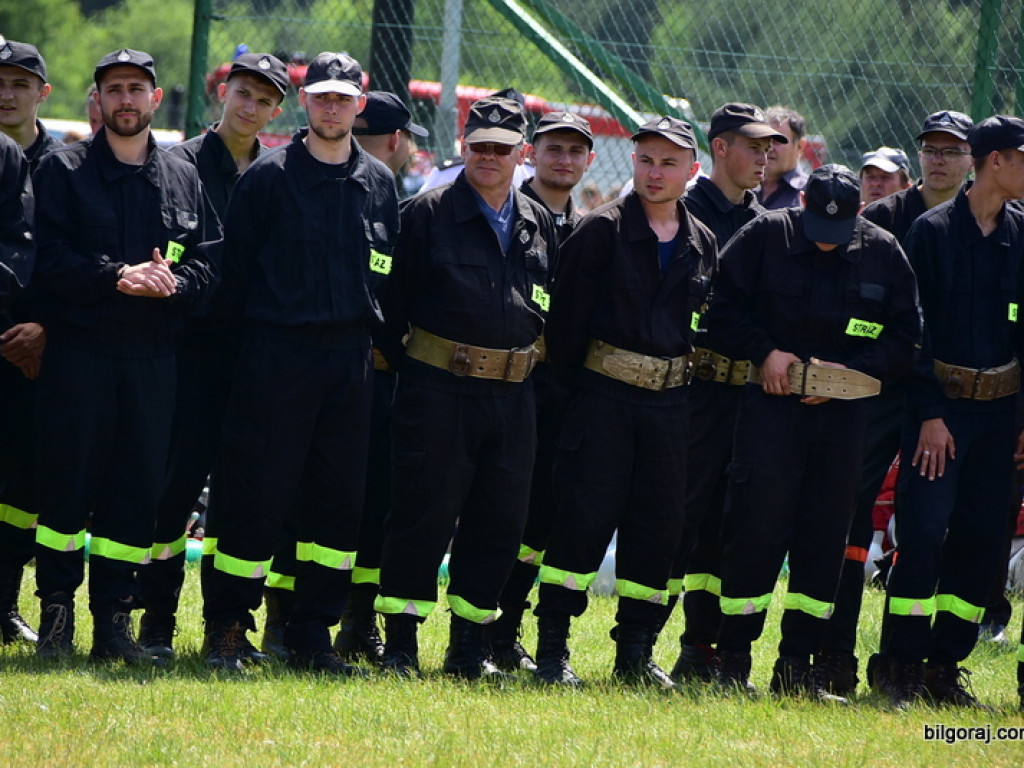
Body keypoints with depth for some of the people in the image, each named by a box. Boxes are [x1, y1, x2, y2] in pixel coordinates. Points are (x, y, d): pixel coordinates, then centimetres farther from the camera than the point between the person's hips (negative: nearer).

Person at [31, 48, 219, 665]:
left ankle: (114, 618, 9)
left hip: (153, 356, 3)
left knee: (138, 492, 3)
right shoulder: (64, 170, 4)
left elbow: (210, 265, 9)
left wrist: (174, 283, -12)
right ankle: (57, 612, 6)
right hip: (79, 351, -3)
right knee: (67, 483, -3)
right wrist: (116, 277, -19)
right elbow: (51, 259, -5)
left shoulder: (185, 180, 14)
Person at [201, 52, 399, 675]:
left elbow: (391, 270, 17)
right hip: (278, 351, -4)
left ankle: (313, 636, 10)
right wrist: (245, 333, 0)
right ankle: (227, 630, 3)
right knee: (259, 492, -5)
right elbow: (236, 263, 1)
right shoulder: (269, 176, 0)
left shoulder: (379, 183, 11)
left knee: (339, 498, 4)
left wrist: (377, 336, 10)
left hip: (351, 359, 4)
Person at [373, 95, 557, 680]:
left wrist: (536, 363, 13)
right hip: (439, 386, -5)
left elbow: (552, 307, 22)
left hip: (513, 392, 5)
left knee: (500, 522, 5)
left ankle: (469, 646, 13)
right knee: (424, 516, -4)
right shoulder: (427, 214, -1)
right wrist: (405, 364, -2)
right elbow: (393, 300, 0)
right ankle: (401, 646, 2)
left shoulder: (539, 225, 13)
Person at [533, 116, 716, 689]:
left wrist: (689, 373, 10)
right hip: (605, 394, -4)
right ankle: (553, 649, -2)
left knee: (659, 524, 5)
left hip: (671, 399, 4)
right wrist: (573, 382, -4)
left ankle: (636, 652, 14)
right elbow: (568, 314, -4)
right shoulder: (602, 230, -4)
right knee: (586, 515, -7)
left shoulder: (703, 245, 9)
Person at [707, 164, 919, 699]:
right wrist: (763, 351, -10)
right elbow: (722, 304, 2)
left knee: (825, 535, 2)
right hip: (771, 403, -3)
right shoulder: (765, 236, -2)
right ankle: (733, 663, -1)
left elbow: (905, 335, 7)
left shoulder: (883, 253, 4)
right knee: (755, 527, -7)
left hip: (842, 410, 3)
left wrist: (854, 369, -7)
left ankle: (797, 667, 8)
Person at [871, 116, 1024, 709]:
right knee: (924, 531, -11)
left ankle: (946, 666, 12)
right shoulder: (933, 231, -5)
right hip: (942, 402, -5)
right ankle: (899, 666, -4)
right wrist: (930, 414, -12)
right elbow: (916, 326, -7)